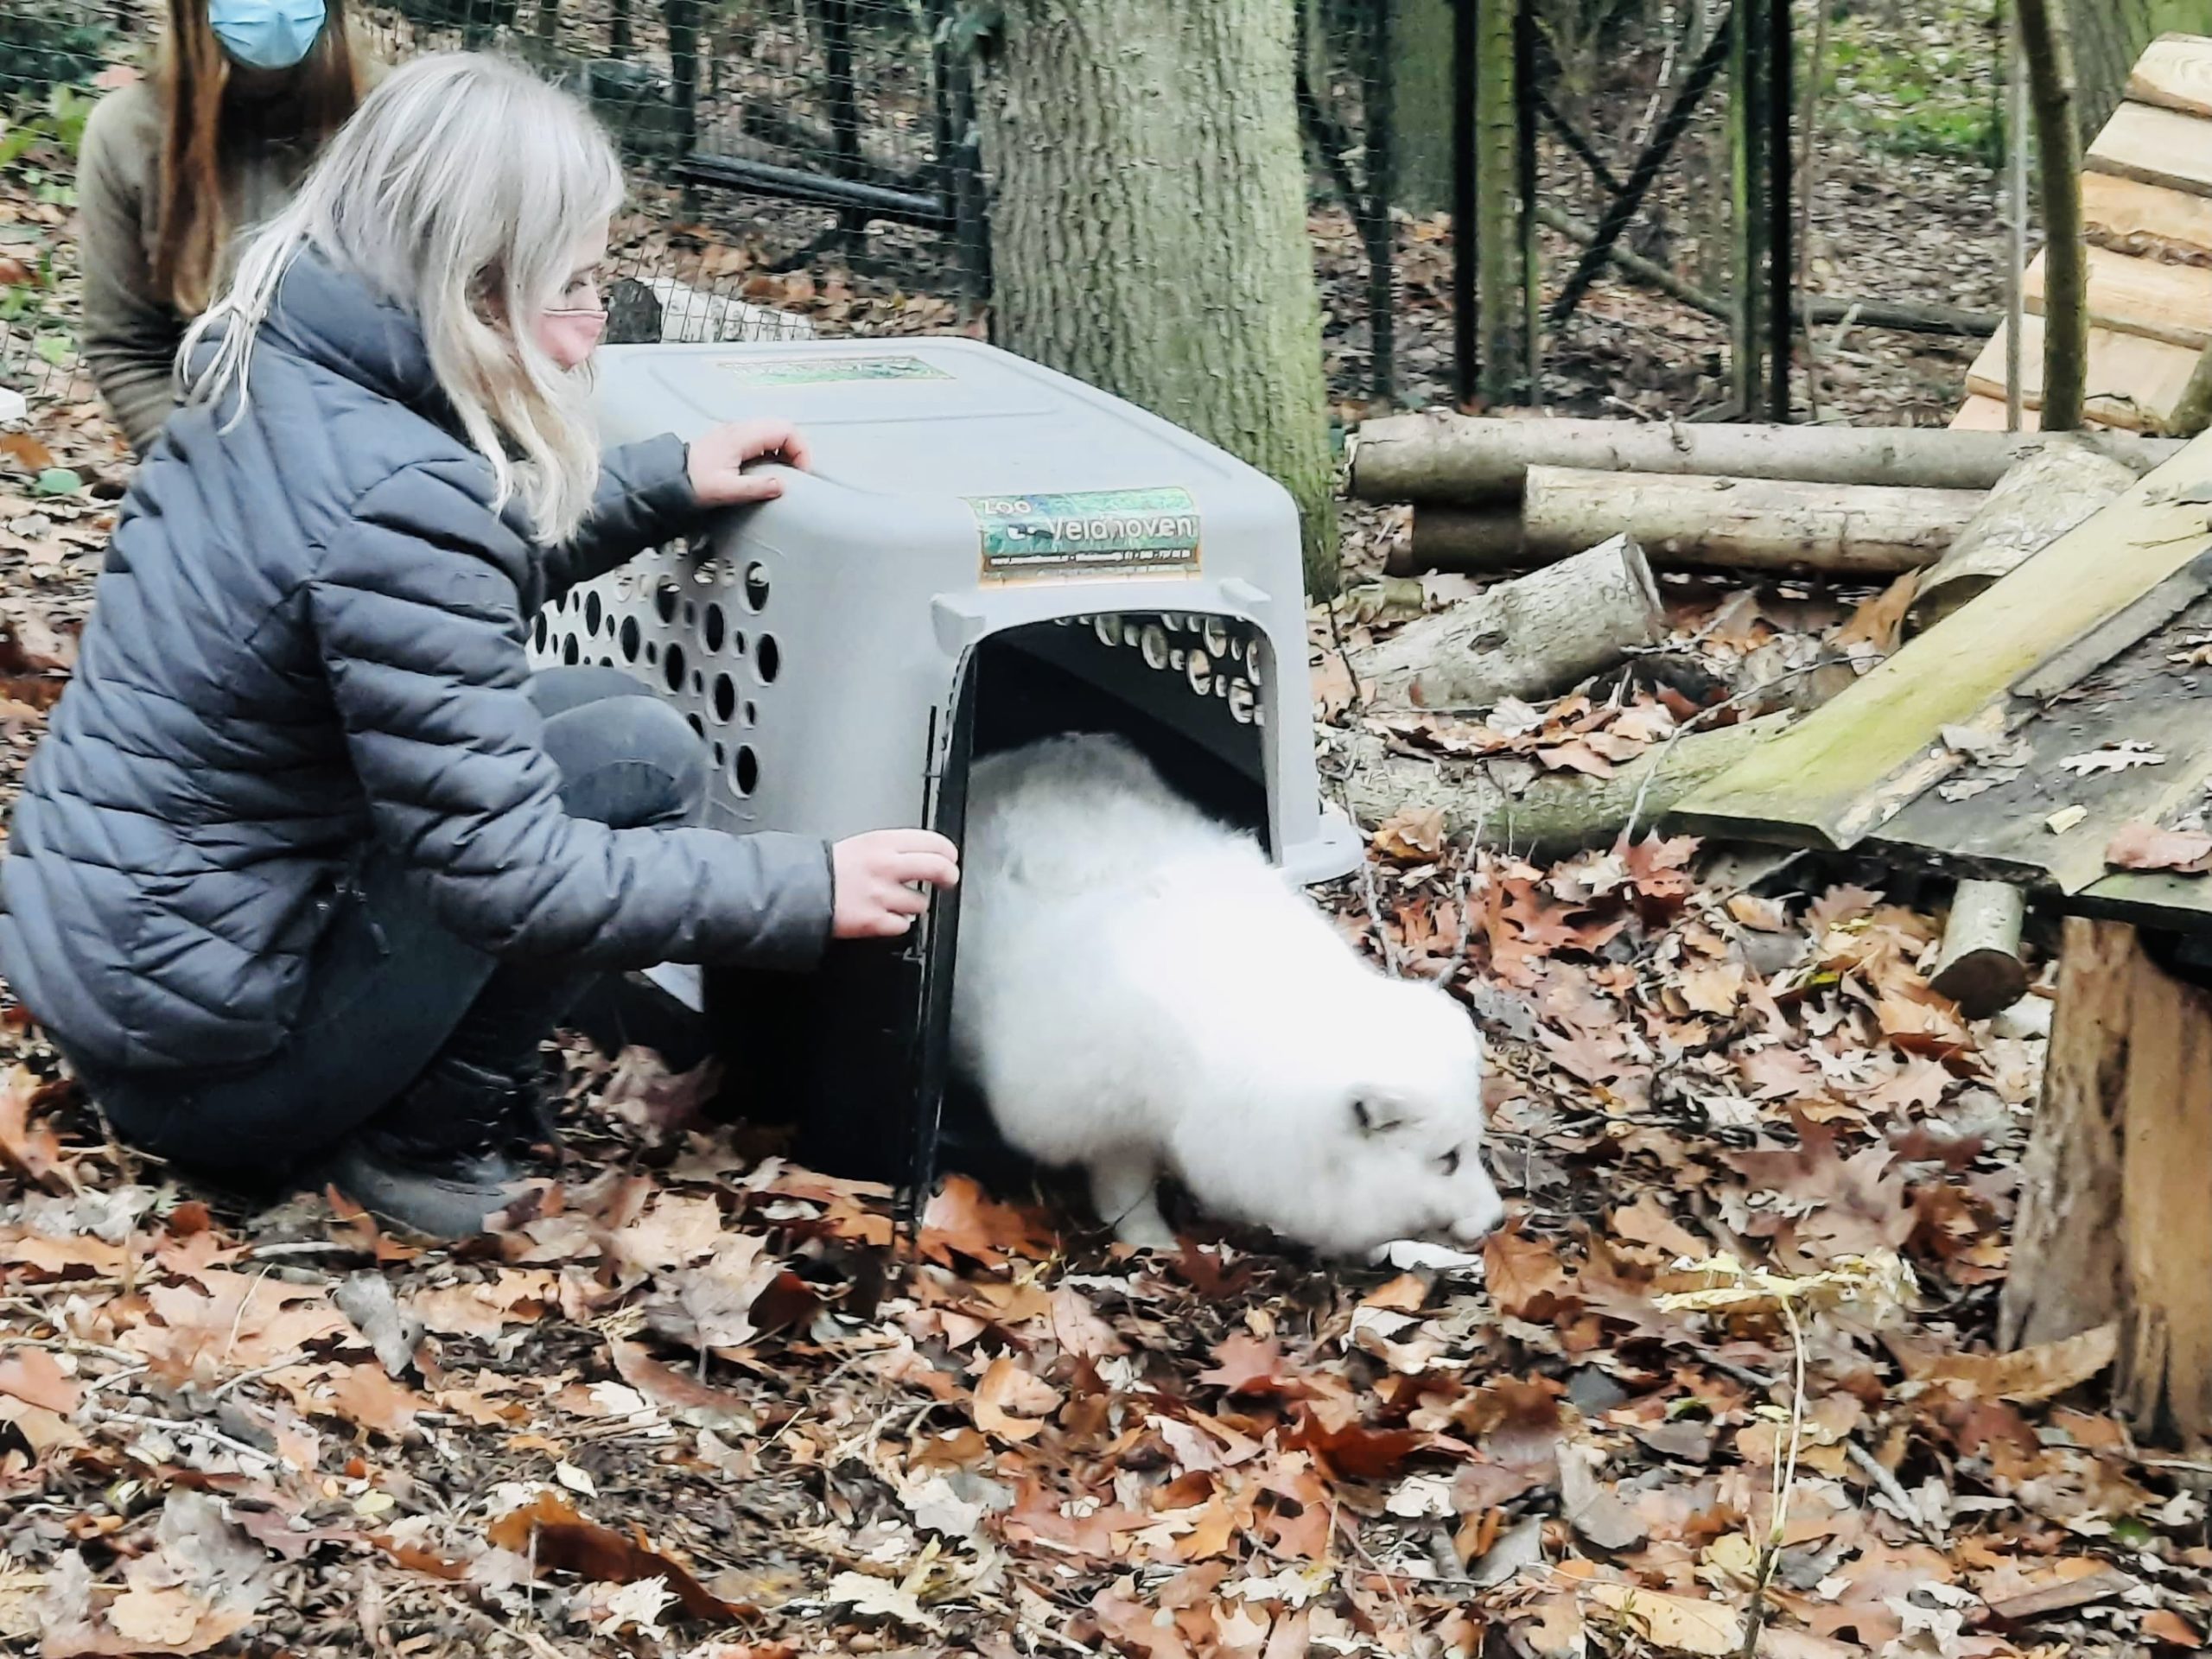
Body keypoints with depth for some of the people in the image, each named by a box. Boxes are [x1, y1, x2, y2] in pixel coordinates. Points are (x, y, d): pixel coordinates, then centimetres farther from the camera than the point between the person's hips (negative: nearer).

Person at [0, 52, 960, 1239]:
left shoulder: (275, 380, 1)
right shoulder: (393, 503, -26)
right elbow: (506, 873, -25)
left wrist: (664, 487, 13)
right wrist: (811, 891, -18)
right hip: (204, 1060, -9)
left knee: (572, 706, 16)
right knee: (636, 756, -7)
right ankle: (435, 1139, 3)